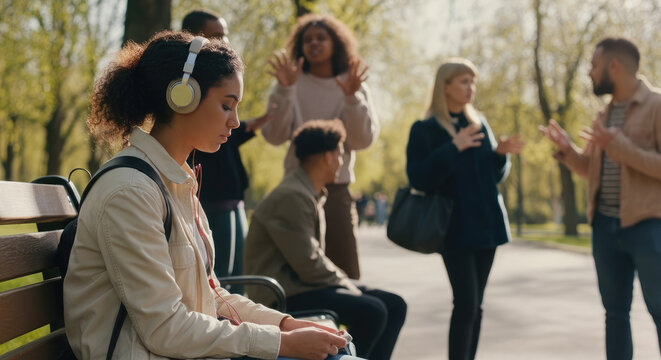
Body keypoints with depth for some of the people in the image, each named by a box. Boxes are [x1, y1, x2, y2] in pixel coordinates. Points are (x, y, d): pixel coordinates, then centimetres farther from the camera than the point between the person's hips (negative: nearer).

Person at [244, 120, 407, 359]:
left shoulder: (311, 194, 15)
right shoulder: (291, 197, -18)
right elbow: (309, 266, -22)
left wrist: (344, 281, 4)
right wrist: (347, 285, -10)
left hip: (300, 284, 11)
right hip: (282, 294, -11)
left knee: (394, 306, 3)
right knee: (372, 311, -26)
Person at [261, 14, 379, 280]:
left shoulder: (353, 85, 5)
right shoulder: (293, 85, 3)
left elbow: (363, 140, -5)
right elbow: (274, 136, -7)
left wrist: (352, 97, -18)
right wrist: (285, 91, -17)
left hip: (337, 190, 0)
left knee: (345, 270, -4)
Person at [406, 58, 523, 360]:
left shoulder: (479, 123, 13)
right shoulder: (426, 129, -3)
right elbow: (418, 178, -13)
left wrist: (500, 153, -3)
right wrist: (454, 148, -21)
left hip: (486, 225, 6)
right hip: (456, 229, -5)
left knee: (475, 305, 7)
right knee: (466, 303, -13)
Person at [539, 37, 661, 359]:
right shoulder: (605, 115, 14)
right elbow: (591, 170, 20)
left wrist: (622, 147, -21)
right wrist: (566, 149, 1)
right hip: (605, 225, 7)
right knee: (615, 311, 12)